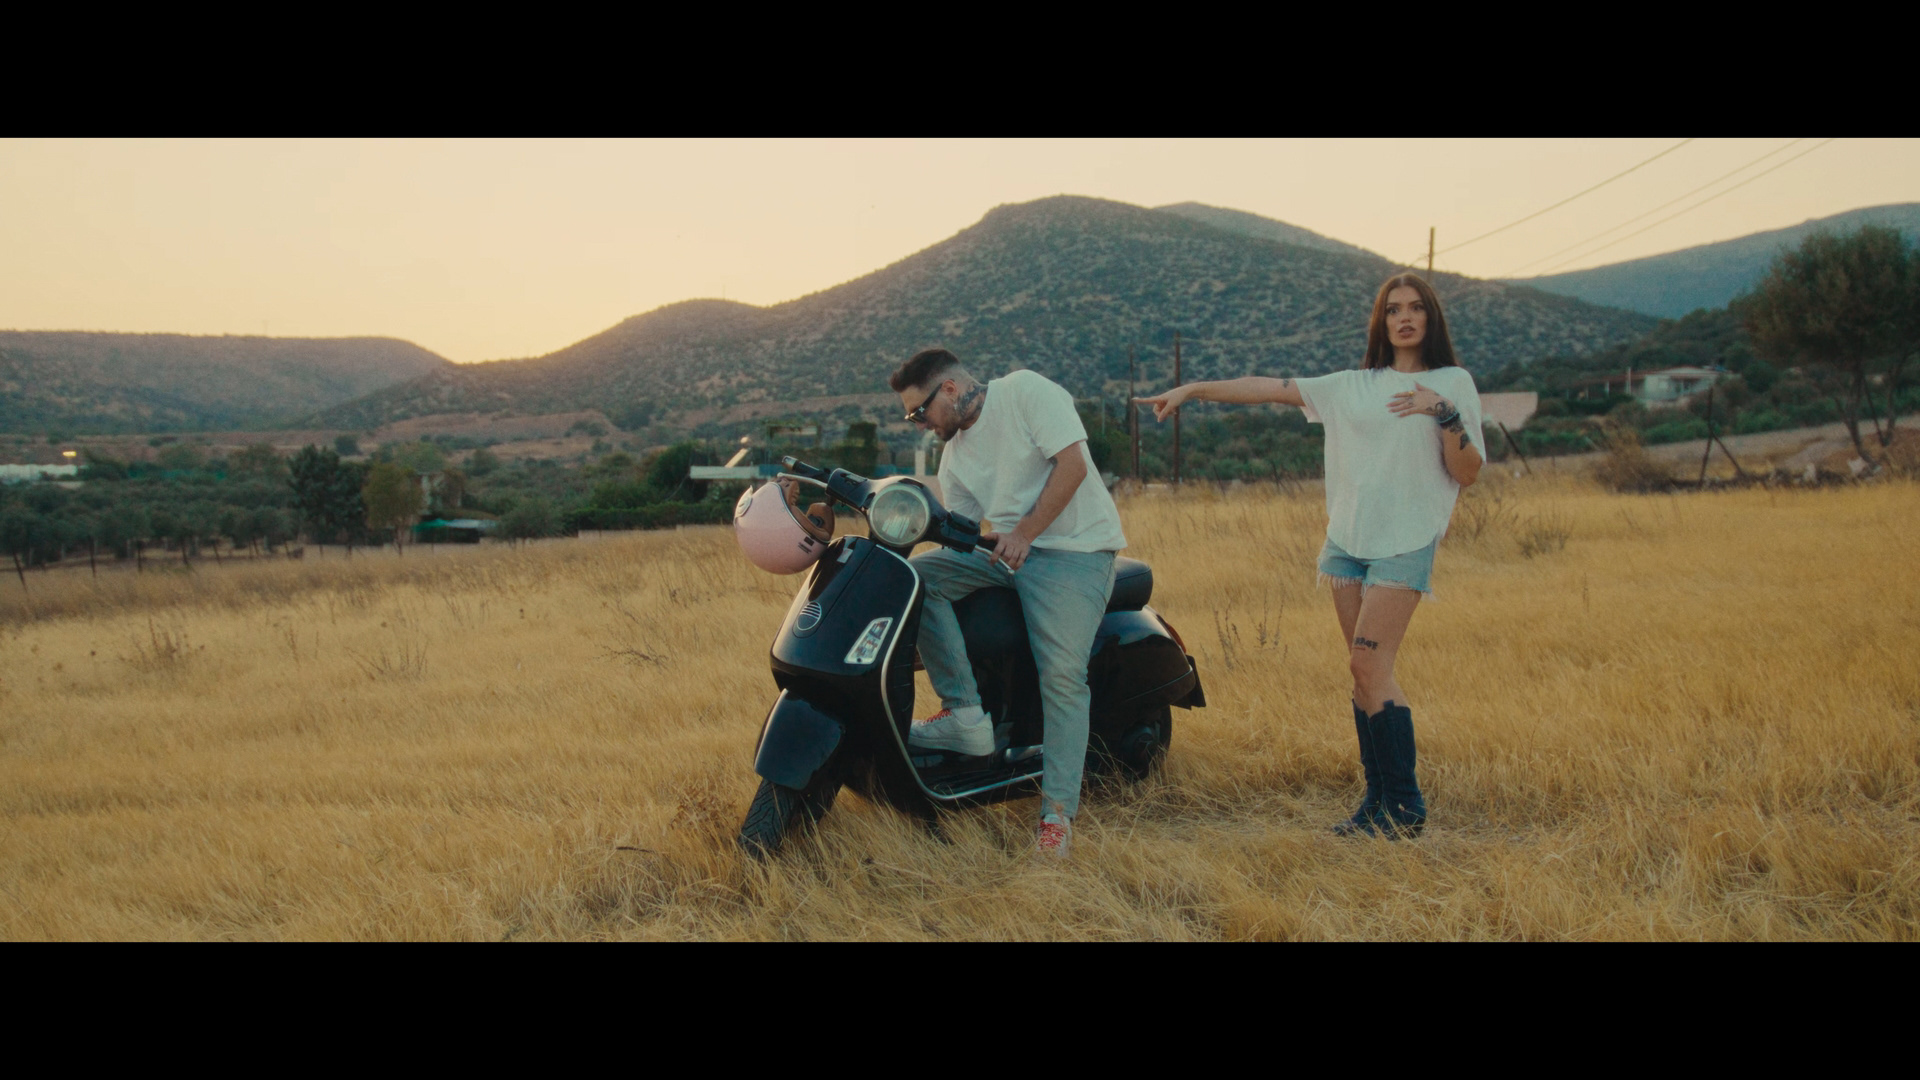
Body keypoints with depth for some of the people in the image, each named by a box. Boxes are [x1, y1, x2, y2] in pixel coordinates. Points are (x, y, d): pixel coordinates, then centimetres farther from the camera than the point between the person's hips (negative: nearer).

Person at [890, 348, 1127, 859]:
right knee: (919, 575, -13)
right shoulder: (954, 456, 16)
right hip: (1003, 550, 7)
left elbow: (1072, 463, -15)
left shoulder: (1025, 391, -6)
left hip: (1073, 547, -7)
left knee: (1062, 674, -21)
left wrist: (1023, 534, -16)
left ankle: (1058, 811, -16)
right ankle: (966, 714, -14)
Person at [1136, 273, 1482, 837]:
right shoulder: (1352, 387, 13)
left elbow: (1468, 473, -1)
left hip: (1406, 543, -4)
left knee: (1368, 664, -14)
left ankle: (1405, 806, -6)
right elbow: (1271, 388, 11)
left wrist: (1445, 414, -16)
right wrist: (1194, 389, 6)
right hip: (1347, 538, 4)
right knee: (1365, 672, 3)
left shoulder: (1453, 384, 4)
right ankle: (1379, 799, 9)